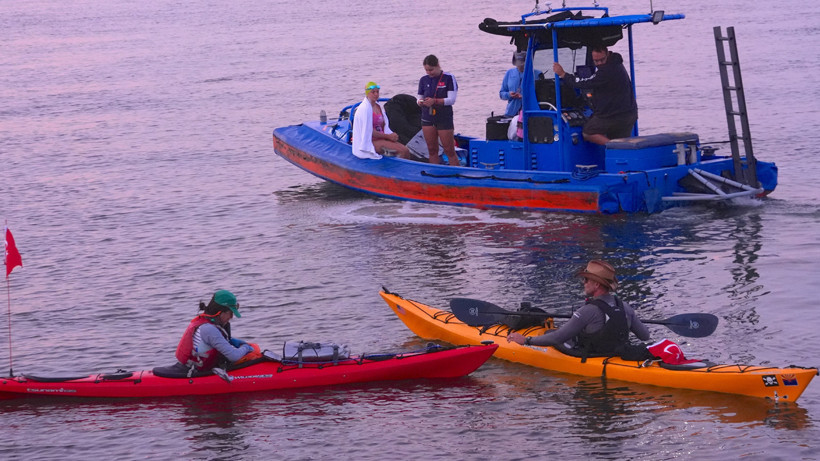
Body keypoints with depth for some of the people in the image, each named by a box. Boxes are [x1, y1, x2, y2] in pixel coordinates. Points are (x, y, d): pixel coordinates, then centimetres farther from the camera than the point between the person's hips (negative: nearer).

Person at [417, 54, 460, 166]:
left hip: (444, 118, -4)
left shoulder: (448, 78, -5)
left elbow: (452, 100, -10)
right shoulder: (424, 80, 8)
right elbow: (419, 98, 12)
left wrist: (435, 101, -22)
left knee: (449, 151, -4)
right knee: (432, 150, 5)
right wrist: (420, 102, -12)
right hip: (427, 118, 4)